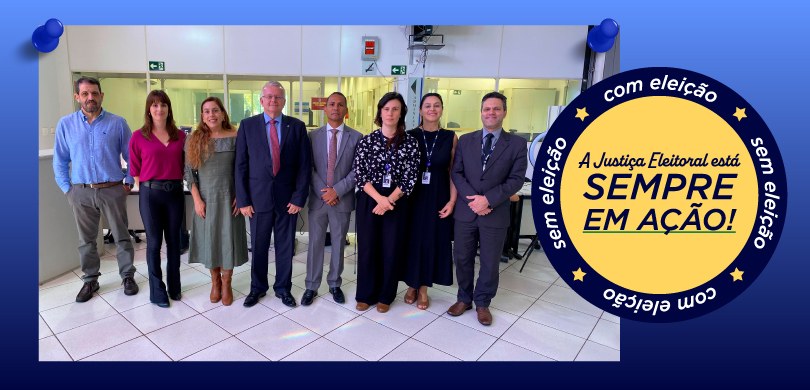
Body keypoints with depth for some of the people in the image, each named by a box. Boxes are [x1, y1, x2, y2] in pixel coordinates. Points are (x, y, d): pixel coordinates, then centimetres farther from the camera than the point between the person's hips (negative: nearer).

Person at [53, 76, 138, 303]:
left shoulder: (117, 123, -1)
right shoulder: (65, 124, 4)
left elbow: (132, 156, 3)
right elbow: (60, 161, 8)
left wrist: (128, 182, -1)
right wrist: (67, 189, 4)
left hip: (113, 190, -1)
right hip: (81, 193, 2)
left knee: (121, 236, 7)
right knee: (86, 240, 12)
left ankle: (127, 276, 22)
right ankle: (90, 280, 27)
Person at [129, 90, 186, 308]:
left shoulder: (180, 136, 3)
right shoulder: (139, 137, -3)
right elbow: (135, 169, 3)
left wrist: (175, 182, 5)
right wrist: (148, 187, 0)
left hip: (175, 192, 2)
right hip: (150, 194, -2)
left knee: (174, 241, 11)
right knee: (154, 242, 5)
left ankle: (174, 286, 25)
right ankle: (157, 291, 18)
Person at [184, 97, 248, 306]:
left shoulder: (235, 138, -4)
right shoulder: (194, 139, -1)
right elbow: (189, 172, 0)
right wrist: (197, 199, -6)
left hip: (229, 198, -1)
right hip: (206, 199, 1)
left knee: (229, 239, 6)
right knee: (209, 240, 11)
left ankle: (226, 283, 23)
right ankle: (215, 281, 30)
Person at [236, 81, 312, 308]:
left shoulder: (297, 126, 1)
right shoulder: (247, 125, 1)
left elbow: (304, 164, -1)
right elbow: (241, 165, 0)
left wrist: (299, 197, -6)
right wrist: (243, 200, -4)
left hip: (288, 199, 0)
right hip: (258, 198, 0)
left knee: (285, 247, 11)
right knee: (258, 246, 13)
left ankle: (283, 288, 29)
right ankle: (257, 287, 32)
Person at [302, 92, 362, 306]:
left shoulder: (356, 137, 0)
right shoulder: (313, 135, 4)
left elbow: (357, 170, -6)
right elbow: (309, 168, 0)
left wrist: (337, 190, -14)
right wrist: (323, 192, -11)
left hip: (343, 199, 0)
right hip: (317, 199, 1)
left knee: (338, 244, 11)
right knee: (315, 244, 8)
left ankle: (334, 284, 27)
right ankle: (311, 286, 21)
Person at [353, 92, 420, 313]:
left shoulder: (410, 143, 0)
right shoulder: (367, 141, 1)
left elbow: (410, 178, -5)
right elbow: (359, 174, -4)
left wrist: (389, 200, -14)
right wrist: (379, 198, -15)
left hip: (396, 203, 0)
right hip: (369, 201, 0)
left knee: (391, 250, 7)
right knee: (367, 248, 8)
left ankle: (385, 296, 26)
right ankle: (366, 294, 25)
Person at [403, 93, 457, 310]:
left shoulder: (451, 138, 0)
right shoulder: (410, 136, 0)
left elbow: (453, 172, 0)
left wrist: (452, 200, -7)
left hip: (438, 197, 0)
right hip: (413, 196, 0)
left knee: (432, 241, 8)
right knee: (412, 239, 9)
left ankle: (423, 289, 24)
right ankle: (412, 285, 28)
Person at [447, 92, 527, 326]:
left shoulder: (517, 144, -2)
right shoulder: (465, 140, 6)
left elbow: (516, 179, -8)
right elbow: (456, 173, 1)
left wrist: (488, 199, -17)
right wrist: (472, 198, -14)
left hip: (495, 214, -2)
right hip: (466, 211, 2)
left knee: (490, 262, 10)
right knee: (462, 258, 12)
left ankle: (482, 303, 30)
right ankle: (464, 298, 32)